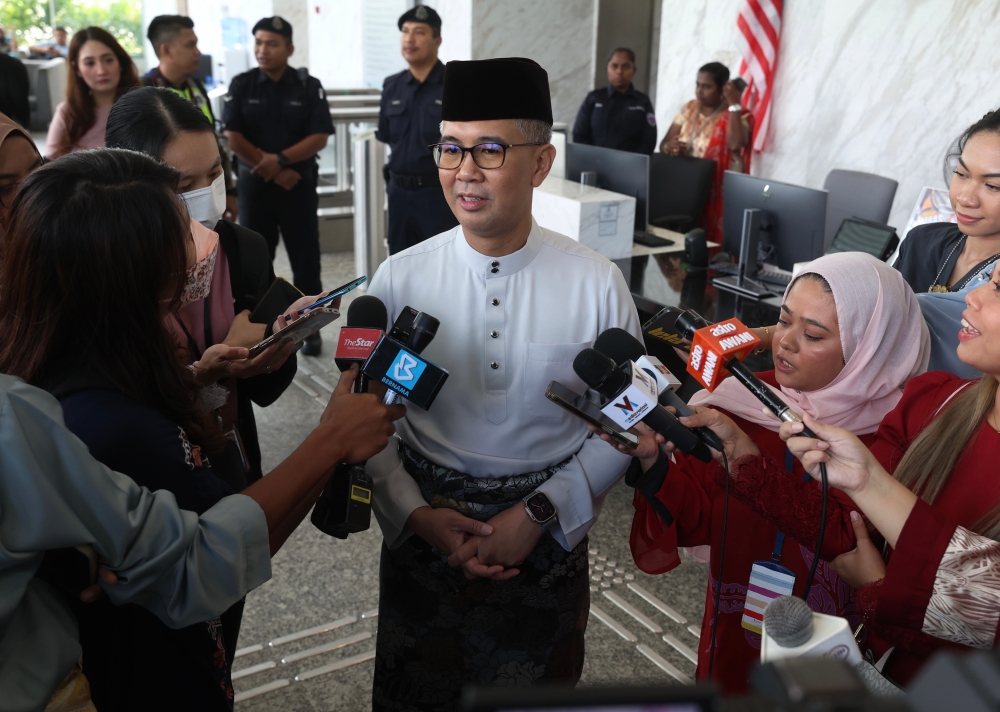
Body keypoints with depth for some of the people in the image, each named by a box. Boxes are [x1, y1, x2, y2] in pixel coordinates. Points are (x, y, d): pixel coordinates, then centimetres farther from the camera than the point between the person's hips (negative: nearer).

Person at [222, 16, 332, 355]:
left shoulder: (309, 87, -1)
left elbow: (319, 137, -8)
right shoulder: (241, 85, 2)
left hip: (299, 184, -1)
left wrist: (280, 159, -19)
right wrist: (271, 170, -12)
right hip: (254, 184, 1)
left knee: (306, 260, 3)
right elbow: (233, 138, -6)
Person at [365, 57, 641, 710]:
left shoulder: (597, 284, -11)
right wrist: (416, 515, -15)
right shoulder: (399, 279, -8)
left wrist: (537, 515, -14)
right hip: (422, 530, 1)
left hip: (548, 532, 0)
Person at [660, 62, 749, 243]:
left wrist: (734, 104, -20)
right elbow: (664, 143, 7)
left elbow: (735, 144, -25)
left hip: (714, 195, -4)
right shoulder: (689, 109, 10)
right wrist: (670, 147, -16)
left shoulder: (736, 115, -5)